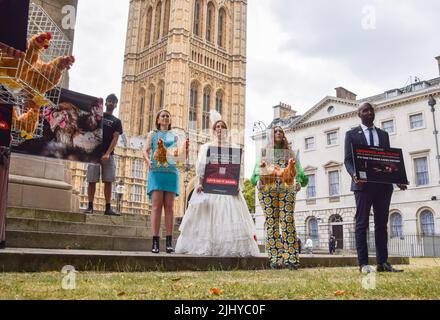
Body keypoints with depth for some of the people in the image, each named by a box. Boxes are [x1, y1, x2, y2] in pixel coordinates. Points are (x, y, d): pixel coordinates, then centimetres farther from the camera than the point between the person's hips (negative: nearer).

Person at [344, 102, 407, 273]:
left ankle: (383, 262, 10)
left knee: (382, 224, 6)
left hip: (383, 184, 5)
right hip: (363, 184, -4)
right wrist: (354, 174, -23)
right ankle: (363, 264, -1)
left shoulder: (383, 134, 18)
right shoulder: (352, 134, 6)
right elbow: (348, 160, -2)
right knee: (362, 224, -2)